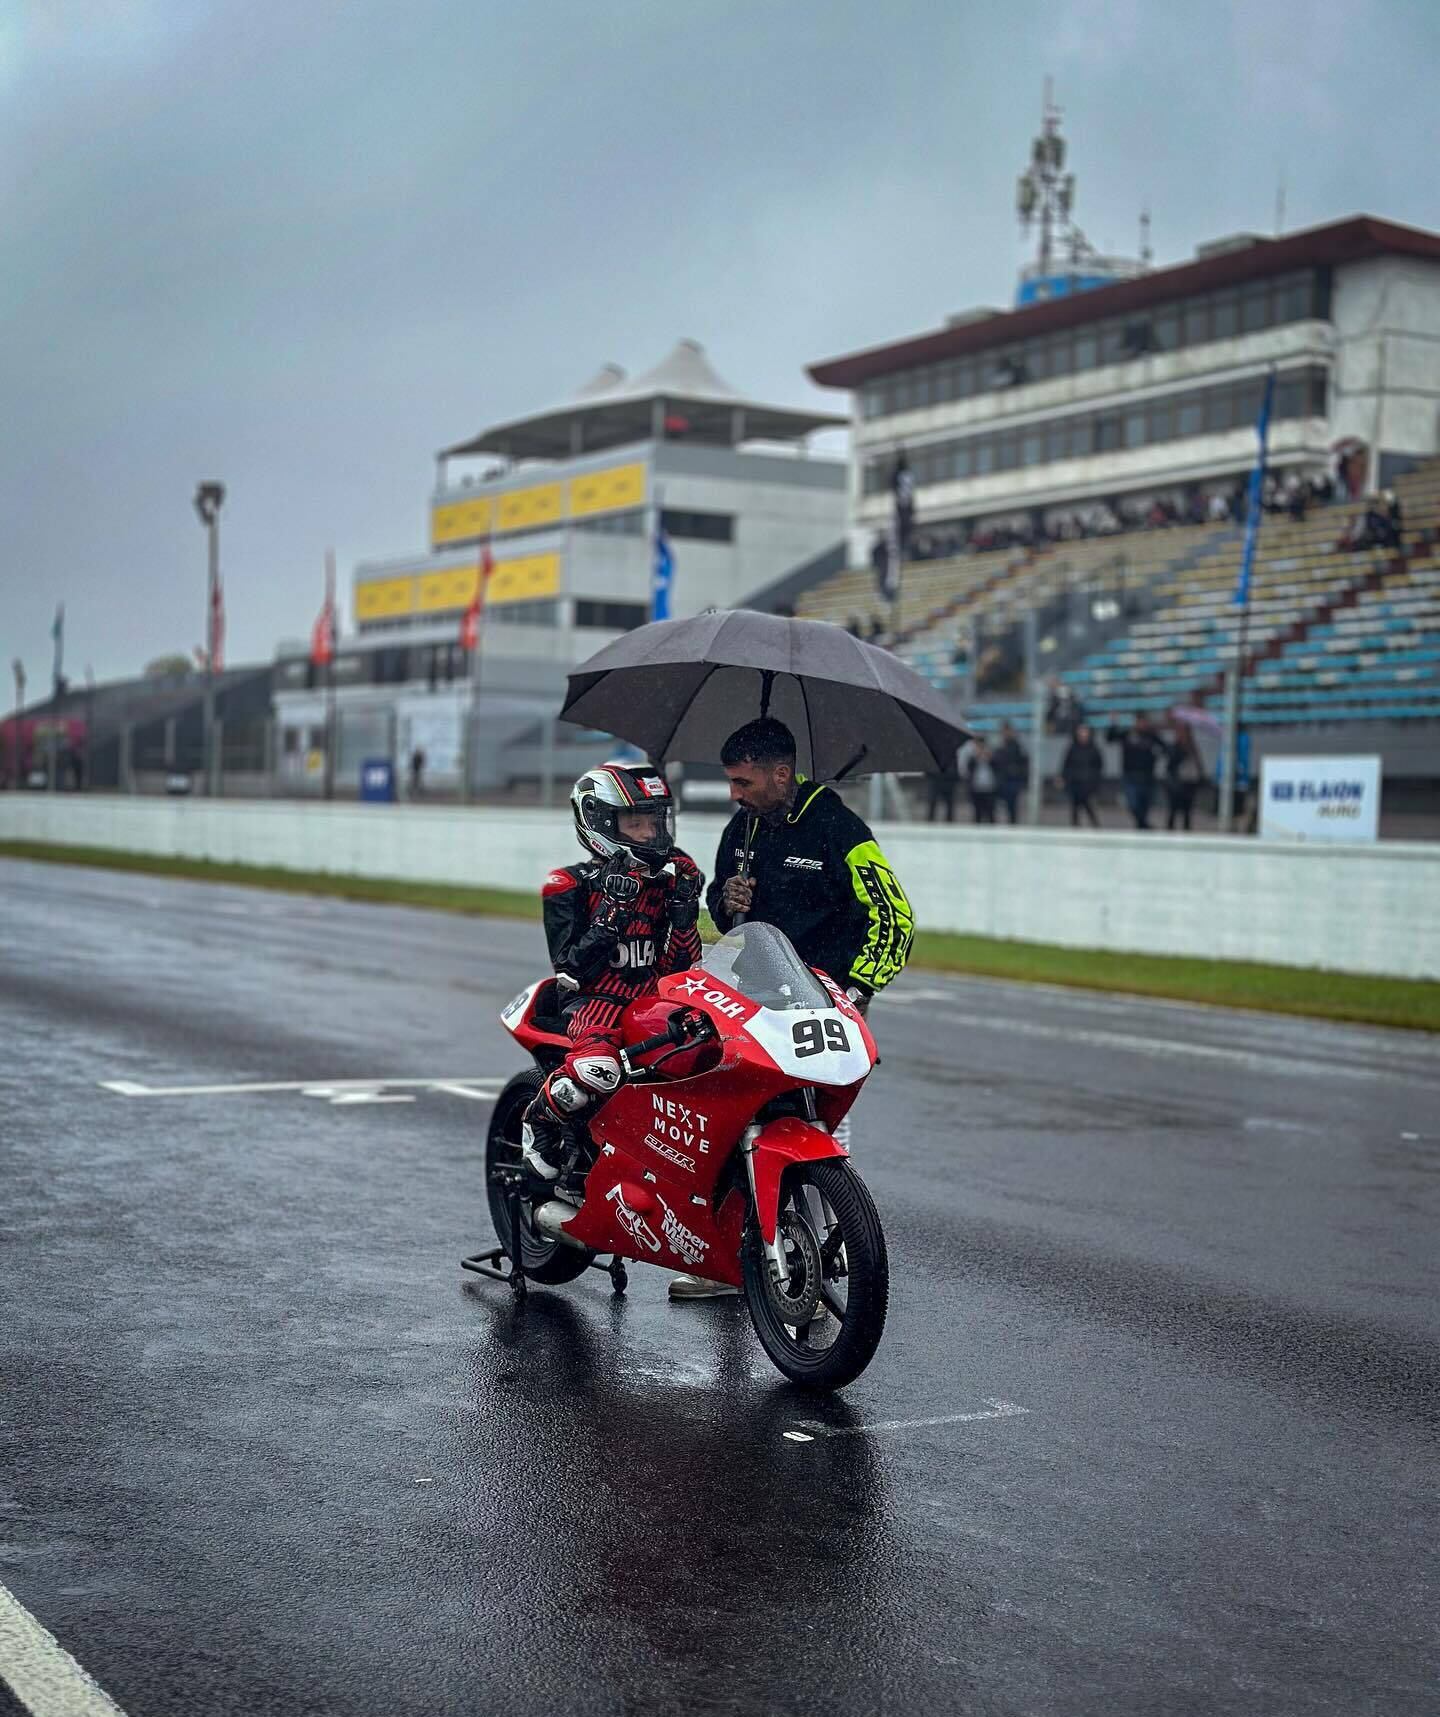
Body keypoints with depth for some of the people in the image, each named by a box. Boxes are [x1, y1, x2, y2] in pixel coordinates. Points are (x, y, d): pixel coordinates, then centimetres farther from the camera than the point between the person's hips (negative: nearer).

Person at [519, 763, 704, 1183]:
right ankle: (539, 1119, -6)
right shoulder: (570, 886, -3)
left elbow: (681, 964, 8)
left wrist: (684, 910, -8)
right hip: (593, 1003, -4)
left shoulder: (671, 878, 10)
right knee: (598, 1065, -36)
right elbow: (571, 970, -12)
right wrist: (610, 913, -21)